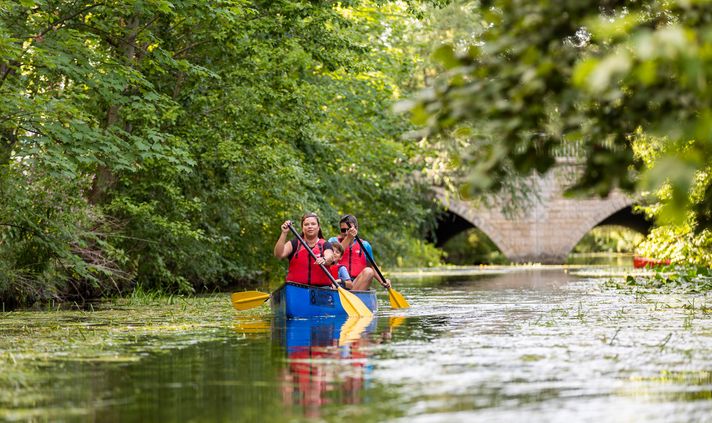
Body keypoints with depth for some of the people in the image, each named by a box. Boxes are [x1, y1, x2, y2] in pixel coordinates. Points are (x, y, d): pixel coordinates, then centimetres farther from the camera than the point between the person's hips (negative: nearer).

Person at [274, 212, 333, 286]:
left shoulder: (325, 245, 10)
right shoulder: (295, 243, 12)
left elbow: (329, 256, -12)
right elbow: (278, 255, -3)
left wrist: (324, 259, -37)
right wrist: (284, 233, -12)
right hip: (295, 287, 1)